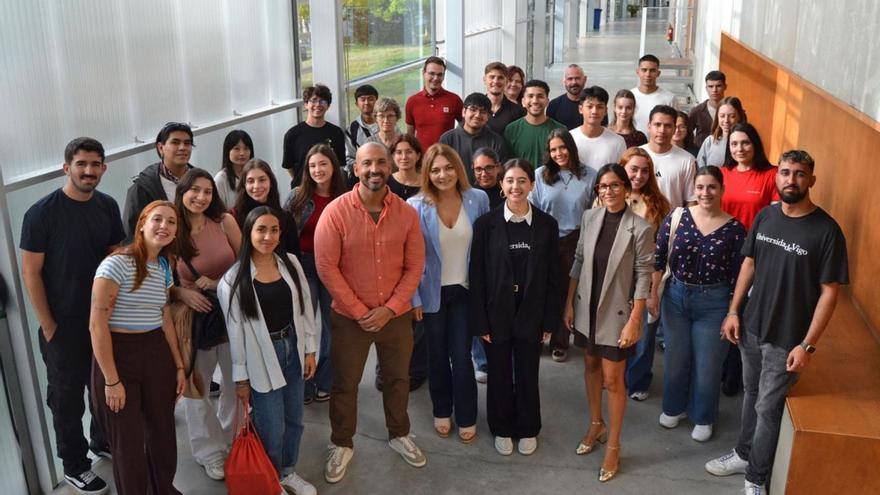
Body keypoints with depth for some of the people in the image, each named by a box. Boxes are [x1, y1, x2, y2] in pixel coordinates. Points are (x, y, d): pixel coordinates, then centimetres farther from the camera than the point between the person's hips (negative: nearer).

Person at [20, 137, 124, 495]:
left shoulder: (107, 206, -1)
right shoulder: (41, 213, -16)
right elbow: (30, 272, -12)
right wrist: (48, 326, -12)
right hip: (64, 324, -5)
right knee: (67, 397, 11)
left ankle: (103, 442, 43)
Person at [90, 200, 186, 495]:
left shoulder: (164, 268, 7)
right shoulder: (116, 264, -16)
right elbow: (97, 324, -17)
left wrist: (178, 366, 15)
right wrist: (111, 380, -17)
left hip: (157, 353, 6)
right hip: (118, 354, -6)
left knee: (163, 430, 16)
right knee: (128, 440, 7)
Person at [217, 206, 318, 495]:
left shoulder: (290, 263, 0)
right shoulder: (235, 278, -12)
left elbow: (305, 309, 5)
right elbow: (235, 330, -9)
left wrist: (310, 350, 4)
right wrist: (241, 377, -7)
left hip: (293, 348, 4)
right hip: (262, 356, -4)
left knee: (293, 419, 17)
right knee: (271, 427, 5)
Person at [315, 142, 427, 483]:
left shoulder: (406, 213, -5)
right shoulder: (336, 212, -14)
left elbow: (414, 266, -3)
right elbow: (326, 267, -14)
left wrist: (389, 309, -12)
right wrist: (359, 311, -15)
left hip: (397, 315, 2)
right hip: (349, 317, -2)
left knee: (398, 379, 19)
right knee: (344, 384, 12)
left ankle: (399, 435, 42)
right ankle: (341, 445, 33)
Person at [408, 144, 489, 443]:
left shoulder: (478, 199, -8)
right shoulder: (416, 206, -14)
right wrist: (414, 297, -10)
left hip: (465, 290, 1)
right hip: (432, 292, 0)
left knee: (461, 355, 3)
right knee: (437, 354, 15)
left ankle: (467, 418, 23)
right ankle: (442, 412, 36)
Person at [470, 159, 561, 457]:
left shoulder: (546, 224, -4)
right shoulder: (486, 224, -8)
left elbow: (553, 276, 0)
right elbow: (477, 276, -7)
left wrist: (550, 320, -2)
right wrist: (480, 321, -8)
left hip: (531, 314, 1)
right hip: (497, 313, -1)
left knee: (528, 375, 13)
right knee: (499, 375, 13)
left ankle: (528, 429, 34)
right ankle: (502, 429, 34)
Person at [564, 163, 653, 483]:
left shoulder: (640, 228, -16)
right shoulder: (589, 217, -2)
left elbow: (643, 278, -13)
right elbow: (579, 261, 5)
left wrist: (634, 321, -15)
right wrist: (569, 303, 6)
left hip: (616, 312, -5)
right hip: (587, 307, 5)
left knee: (613, 379, 2)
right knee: (591, 365, 18)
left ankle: (614, 446, 18)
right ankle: (596, 425, 39)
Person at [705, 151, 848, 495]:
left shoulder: (826, 230, -18)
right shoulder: (765, 217, -2)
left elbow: (829, 292, -15)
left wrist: (807, 344, -17)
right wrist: (733, 311, 5)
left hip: (786, 339, -5)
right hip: (751, 327, 5)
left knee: (768, 407, 8)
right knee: (751, 395, 22)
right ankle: (744, 454, 42)